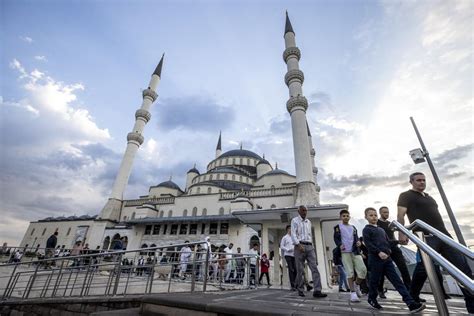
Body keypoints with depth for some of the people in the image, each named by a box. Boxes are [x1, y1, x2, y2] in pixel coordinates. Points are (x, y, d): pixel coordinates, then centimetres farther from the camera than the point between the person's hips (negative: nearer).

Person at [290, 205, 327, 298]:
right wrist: (299, 245, -19)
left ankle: (317, 291, -8)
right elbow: (293, 234, -8)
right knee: (300, 270, 2)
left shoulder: (308, 222, 18)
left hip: (310, 246, 5)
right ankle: (300, 290, 16)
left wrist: (312, 246, 15)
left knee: (314, 268, -7)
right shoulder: (295, 220, 1)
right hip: (299, 246, -5)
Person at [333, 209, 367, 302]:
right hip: (345, 252, -4)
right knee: (350, 273, -3)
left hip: (355, 251, 4)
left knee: (363, 270, -5)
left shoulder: (353, 227, 20)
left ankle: (356, 285, 22)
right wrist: (340, 245, -19)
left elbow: (356, 237, 19)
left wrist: (358, 242, -4)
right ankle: (353, 293, 8)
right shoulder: (338, 227, 6)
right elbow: (336, 238, 0)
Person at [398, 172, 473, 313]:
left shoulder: (429, 197, 24)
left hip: (444, 235, 8)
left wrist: (445, 233, 21)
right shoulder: (406, 196, 0)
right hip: (425, 237, -7)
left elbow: (436, 216, 28)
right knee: (423, 269, -7)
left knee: (462, 267, -1)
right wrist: (401, 233, -22)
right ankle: (412, 299, 9)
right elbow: (400, 215, -11)